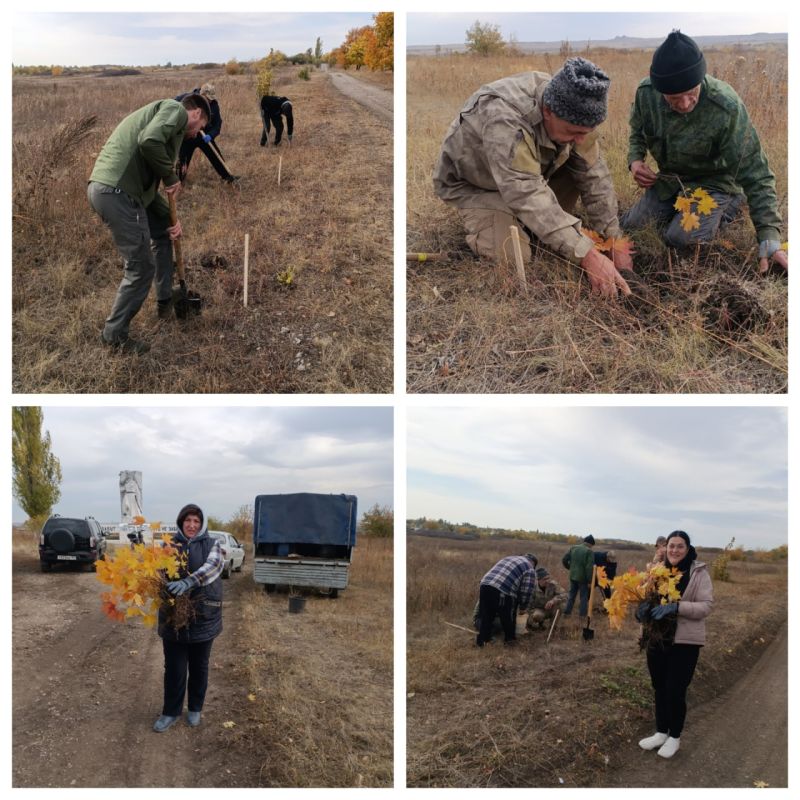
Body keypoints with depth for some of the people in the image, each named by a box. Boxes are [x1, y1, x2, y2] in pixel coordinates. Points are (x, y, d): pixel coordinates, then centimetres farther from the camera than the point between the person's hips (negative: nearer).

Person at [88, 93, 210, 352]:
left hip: (104, 187, 10)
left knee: (164, 230, 29)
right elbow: (149, 141, -22)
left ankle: (165, 301, 40)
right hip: (117, 192, -10)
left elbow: (147, 184, 26)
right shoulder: (176, 109, 0)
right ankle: (115, 334, 13)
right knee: (142, 267, 0)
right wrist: (171, 176, -8)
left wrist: (170, 218, 18)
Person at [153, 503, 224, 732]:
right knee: (174, 667, 6)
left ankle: (195, 709, 30)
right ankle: (171, 712, 21)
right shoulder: (170, 545, 3)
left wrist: (188, 582, -37)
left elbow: (214, 566, -21)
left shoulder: (211, 545, -2)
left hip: (203, 616, 0)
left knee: (199, 666, 12)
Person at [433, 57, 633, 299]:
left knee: (582, 166, -17)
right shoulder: (504, 122, -42)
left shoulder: (573, 113, -20)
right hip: (474, 184, -6)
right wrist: (587, 255, -50)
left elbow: (594, 177, -14)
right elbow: (528, 197, -47)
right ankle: (478, 222, 4)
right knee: (511, 257, -26)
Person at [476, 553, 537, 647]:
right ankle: (510, 638, 30)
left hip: (485, 585, 6)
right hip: (503, 592, -6)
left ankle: (482, 639, 26)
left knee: (486, 616, 20)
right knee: (508, 617, 16)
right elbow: (526, 591, 2)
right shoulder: (529, 569, 11)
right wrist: (523, 607, 19)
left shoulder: (509, 558, 31)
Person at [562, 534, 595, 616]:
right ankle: (582, 614, 9)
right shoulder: (589, 552, -14)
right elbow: (589, 568, -18)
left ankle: (567, 612, 14)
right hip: (583, 578, -5)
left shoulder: (573, 548, 3)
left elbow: (564, 560, 4)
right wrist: (590, 581, -12)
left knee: (571, 594, 16)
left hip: (573, 576, 5)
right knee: (584, 596, 8)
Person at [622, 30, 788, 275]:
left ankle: (725, 209, 5)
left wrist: (770, 241, -33)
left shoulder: (727, 108, -33)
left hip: (713, 182, -5)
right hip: (669, 179, 5)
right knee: (630, 225, 3)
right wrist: (635, 160, -17)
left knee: (679, 237, -24)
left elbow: (755, 175, -28)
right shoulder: (646, 93, -20)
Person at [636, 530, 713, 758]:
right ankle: (661, 732, 31)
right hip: (657, 638, 4)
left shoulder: (699, 572, -9)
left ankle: (674, 737, 22)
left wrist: (676, 607, -27)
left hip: (684, 641, -4)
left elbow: (706, 606, -13)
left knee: (675, 691, 2)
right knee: (659, 688, 14)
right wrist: (643, 608, -12)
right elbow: (646, 596, 11)